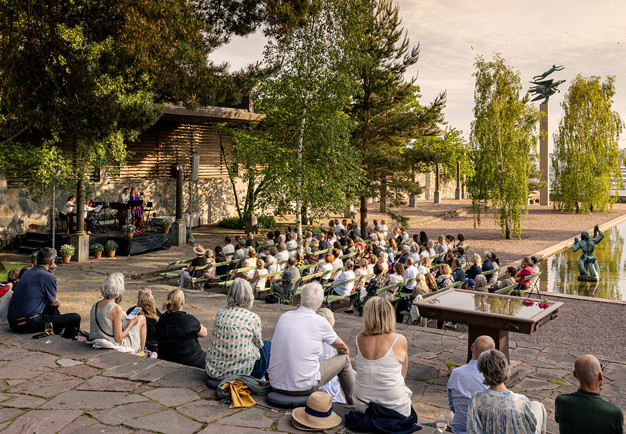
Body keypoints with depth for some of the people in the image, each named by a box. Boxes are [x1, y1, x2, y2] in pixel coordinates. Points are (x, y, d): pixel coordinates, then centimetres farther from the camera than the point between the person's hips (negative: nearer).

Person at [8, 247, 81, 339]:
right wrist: (59, 302, 21)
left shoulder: (28, 272, 11)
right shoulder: (49, 277, -13)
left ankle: (60, 330, 48)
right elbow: (54, 302, -2)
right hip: (29, 324, -10)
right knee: (76, 318, -7)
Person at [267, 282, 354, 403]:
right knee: (344, 358, 12)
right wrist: (345, 354, 33)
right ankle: (352, 403, 31)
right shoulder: (320, 322, -9)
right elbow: (343, 348, 8)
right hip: (304, 387, -5)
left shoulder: (284, 316, 4)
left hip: (276, 385, 5)